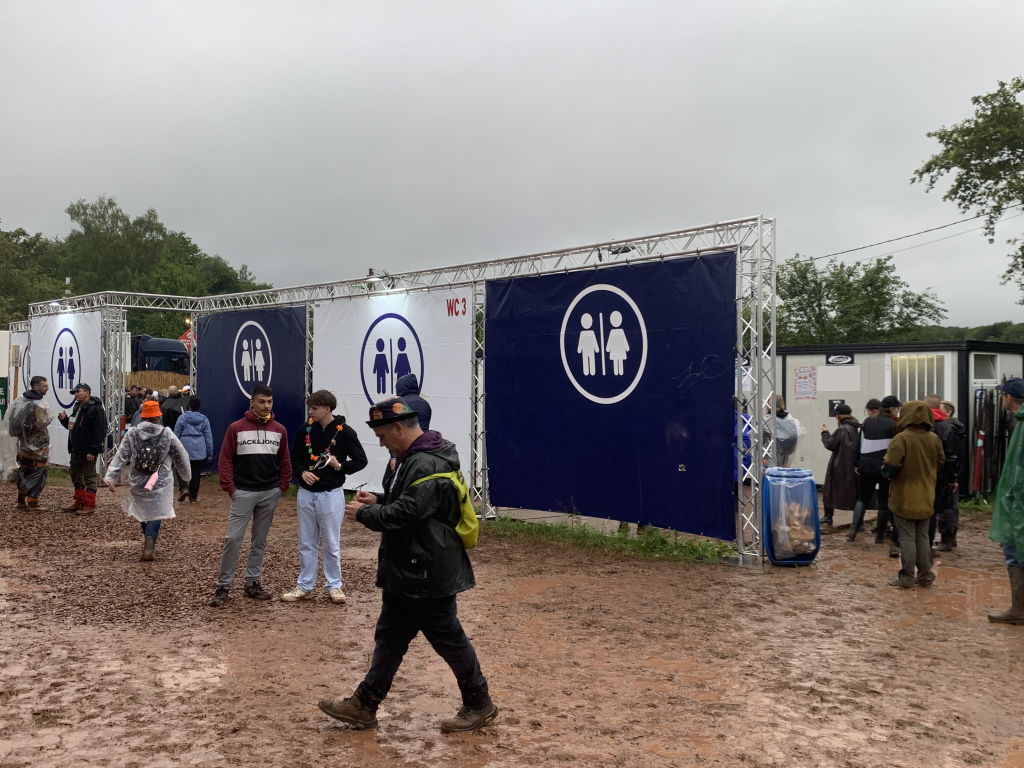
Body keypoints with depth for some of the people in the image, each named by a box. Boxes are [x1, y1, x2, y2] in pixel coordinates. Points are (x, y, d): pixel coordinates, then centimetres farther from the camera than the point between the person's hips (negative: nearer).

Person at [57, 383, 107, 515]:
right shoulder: (77, 407, 16)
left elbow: (99, 431, -22)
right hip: (76, 450, 10)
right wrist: (64, 419, 3)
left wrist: (92, 451, -25)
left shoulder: (96, 409, -15)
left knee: (89, 478, -2)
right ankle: (79, 502, 27)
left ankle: (89, 506, 3)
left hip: (88, 451, -10)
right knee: (76, 476, 17)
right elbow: (72, 426, 25)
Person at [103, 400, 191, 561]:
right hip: (160, 483, -2)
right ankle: (149, 546, -8)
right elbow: (181, 456, 3)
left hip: (138, 482, 3)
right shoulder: (167, 434, -6)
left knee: (143, 510, 22)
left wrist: (111, 477, -3)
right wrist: (186, 473, 19)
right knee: (155, 514, 3)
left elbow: (120, 457, -4)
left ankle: (147, 541, 29)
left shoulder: (132, 434, -1)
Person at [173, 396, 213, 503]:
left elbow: (176, 434, 2)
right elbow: (209, 437, 4)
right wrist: (210, 453, 12)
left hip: (184, 449, -1)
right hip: (199, 451, 1)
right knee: (196, 473, 7)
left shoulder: (182, 418, -3)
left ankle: (184, 488, -13)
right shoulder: (204, 420, 1)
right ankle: (193, 496, 10)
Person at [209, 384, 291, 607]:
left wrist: (282, 486, 3)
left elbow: (285, 461, 11)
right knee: (233, 539, -6)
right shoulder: (236, 428, -4)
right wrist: (230, 488, -9)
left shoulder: (279, 430, 5)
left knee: (260, 541, 10)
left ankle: (252, 584, 20)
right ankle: (223, 586, 3)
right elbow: (225, 460, -4)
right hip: (243, 493, -3)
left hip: (270, 493, 3)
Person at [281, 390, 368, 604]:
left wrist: (340, 466, -21)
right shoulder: (305, 429, 1)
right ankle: (305, 586, 21)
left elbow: (361, 461, -4)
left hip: (331, 494, -4)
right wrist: (302, 472, -8)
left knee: (331, 544, 6)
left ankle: (334, 586, 19)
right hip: (306, 494, 4)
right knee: (306, 543, 12)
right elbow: (295, 457, 12)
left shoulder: (345, 432, -11)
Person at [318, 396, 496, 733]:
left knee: (449, 640, 4)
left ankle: (479, 705, 20)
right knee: (389, 638, 15)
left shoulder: (427, 466, -24)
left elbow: (404, 513, -27)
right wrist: (378, 501, 7)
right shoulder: (413, 458, 11)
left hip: (427, 575, -11)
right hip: (406, 572, 11)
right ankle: (364, 706, 24)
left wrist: (363, 513, -12)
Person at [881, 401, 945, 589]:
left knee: (907, 537, 2)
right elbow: (940, 465, 9)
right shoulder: (934, 439, 1)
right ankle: (925, 575, 20)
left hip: (905, 498, -5)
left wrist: (884, 464, 1)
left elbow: (890, 468, -20)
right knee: (923, 537, 15)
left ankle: (907, 577, 6)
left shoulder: (902, 438, -18)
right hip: (926, 498, 5)